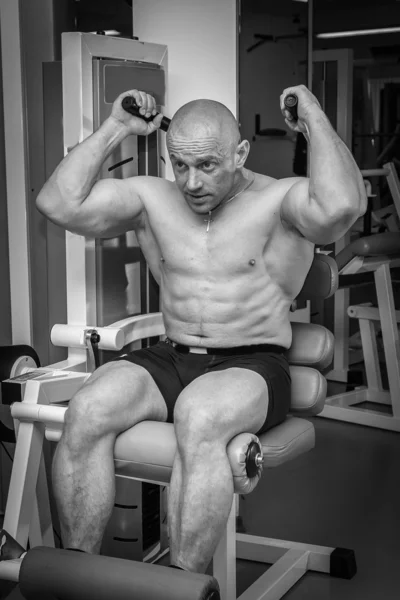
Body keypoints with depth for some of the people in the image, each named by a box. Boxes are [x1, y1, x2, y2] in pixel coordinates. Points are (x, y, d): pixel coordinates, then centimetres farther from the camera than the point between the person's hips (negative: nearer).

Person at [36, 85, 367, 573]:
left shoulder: (279, 201, -4)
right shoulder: (152, 198, 9)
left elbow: (341, 205, -28)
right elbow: (59, 203, -1)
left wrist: (315, 122, -15)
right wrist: (113, 129, 1)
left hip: (252, 366, -4)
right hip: (170, 361, 4)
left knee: (199, 416, -38)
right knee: (86, 412, -25)